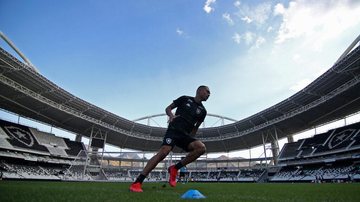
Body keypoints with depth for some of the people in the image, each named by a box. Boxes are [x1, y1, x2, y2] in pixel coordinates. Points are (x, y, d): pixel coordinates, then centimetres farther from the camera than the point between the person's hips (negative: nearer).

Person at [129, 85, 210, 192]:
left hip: (185, 134, 4)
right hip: (174, 129, -4)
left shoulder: (202, 111, 15)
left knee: (201, 148, -23)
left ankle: (175, 168, -11)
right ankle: (137, 183, -23)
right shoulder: (185, 99, 6)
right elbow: (168, 108, 10)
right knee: (164, 152, -28)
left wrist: (190, 139, 16)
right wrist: (171, 115, -11)